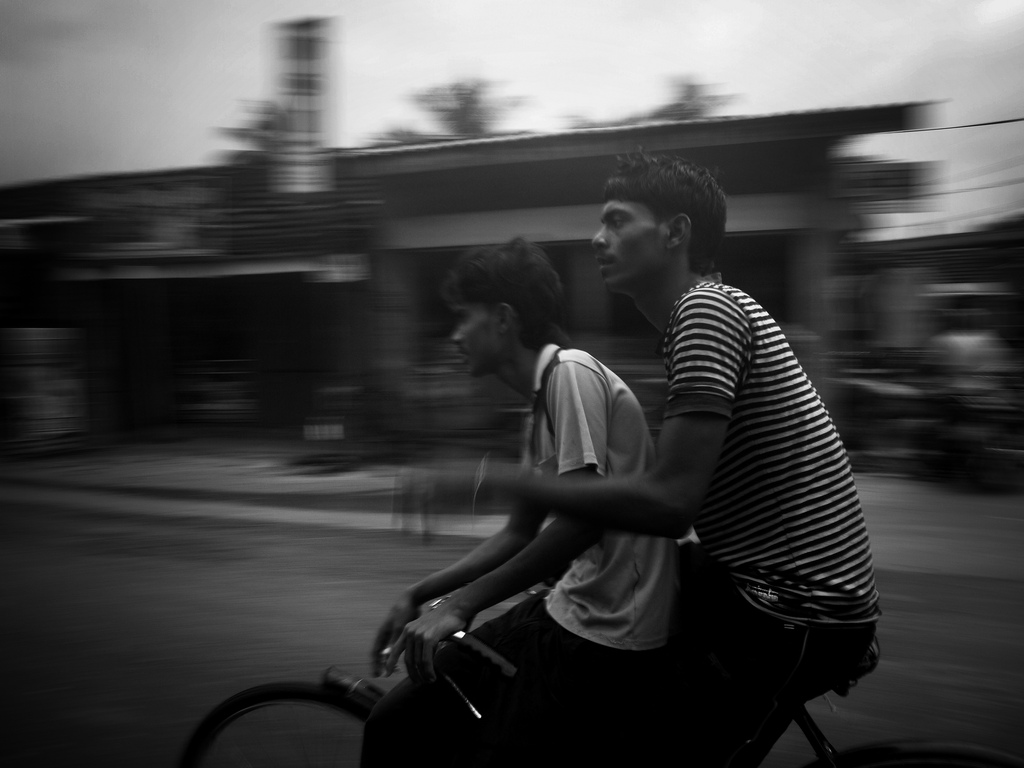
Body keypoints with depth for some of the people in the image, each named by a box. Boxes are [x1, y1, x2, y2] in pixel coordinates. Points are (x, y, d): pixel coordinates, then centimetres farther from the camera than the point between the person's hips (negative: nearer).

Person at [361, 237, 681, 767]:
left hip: (610, 636, -9)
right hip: (565, 611, 9)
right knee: (395, 724, 7)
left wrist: (462, 604, -18)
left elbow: (582, 519, -22)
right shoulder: (542, 403, 15)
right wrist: (417, 595, 15)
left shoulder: (571, 372, -13)